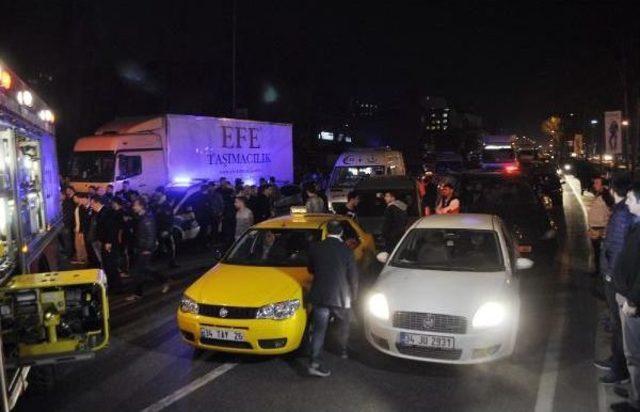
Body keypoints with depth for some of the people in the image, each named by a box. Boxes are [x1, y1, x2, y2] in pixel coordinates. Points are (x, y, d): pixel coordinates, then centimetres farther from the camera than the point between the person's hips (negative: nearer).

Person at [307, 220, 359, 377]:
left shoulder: (315, 248, -4)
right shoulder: (346, 251, -10)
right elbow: (353, 276, -3)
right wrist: (353, 296, 12)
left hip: (319, 295, 1)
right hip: (341, 296, -1)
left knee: (319, 330, 3)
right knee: (344, 325, 24)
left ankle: (314, 363, -5)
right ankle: (344, 351, 40)